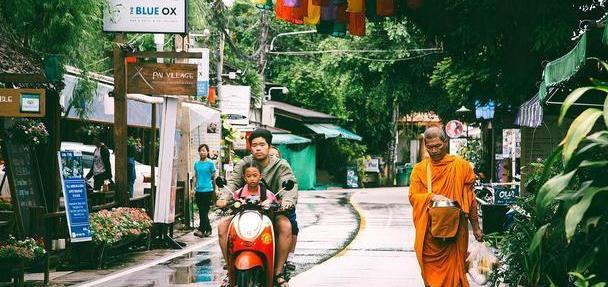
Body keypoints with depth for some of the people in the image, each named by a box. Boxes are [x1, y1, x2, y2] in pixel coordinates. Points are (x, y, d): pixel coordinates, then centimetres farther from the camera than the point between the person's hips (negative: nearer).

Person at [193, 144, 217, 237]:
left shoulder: (210, 163, -2)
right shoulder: (197, 163, 12)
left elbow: (214, 176, 0)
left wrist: (215, 190, -3)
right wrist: (194, 188, 14)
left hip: (207, 190, -5)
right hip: (199, 190, 5)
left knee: (204, 211, -8)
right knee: (201, 211, 8)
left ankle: (201, 230, -13)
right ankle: (208, 229, 19)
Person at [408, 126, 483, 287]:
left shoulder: (461, 166, 3)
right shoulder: (419, 169, 7)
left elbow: (470, 198, 7)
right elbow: (413, 197, 0)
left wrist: (476, 227, 8)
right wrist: (432, 197, -18)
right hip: (428, 230, 1)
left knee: (453, 270, -4)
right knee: (431, 271, 2)